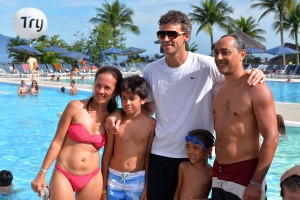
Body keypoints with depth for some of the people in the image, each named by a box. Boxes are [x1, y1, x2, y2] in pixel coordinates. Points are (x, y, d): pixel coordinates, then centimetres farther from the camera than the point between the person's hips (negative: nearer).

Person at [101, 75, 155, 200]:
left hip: (137, 180, 0)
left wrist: (147, 186, 2)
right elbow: (107, 155, 0)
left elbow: (148, 156, 1)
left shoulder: (151, 124, -5)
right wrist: (103, 187, 3)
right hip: (114, 177, 0)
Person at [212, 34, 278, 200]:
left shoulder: (256, 89, -13)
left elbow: (271, 138, -17)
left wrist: (256, 183, -20)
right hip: (218, 173, 7)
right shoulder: (218, 88, 9)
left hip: (245, 173, -7)